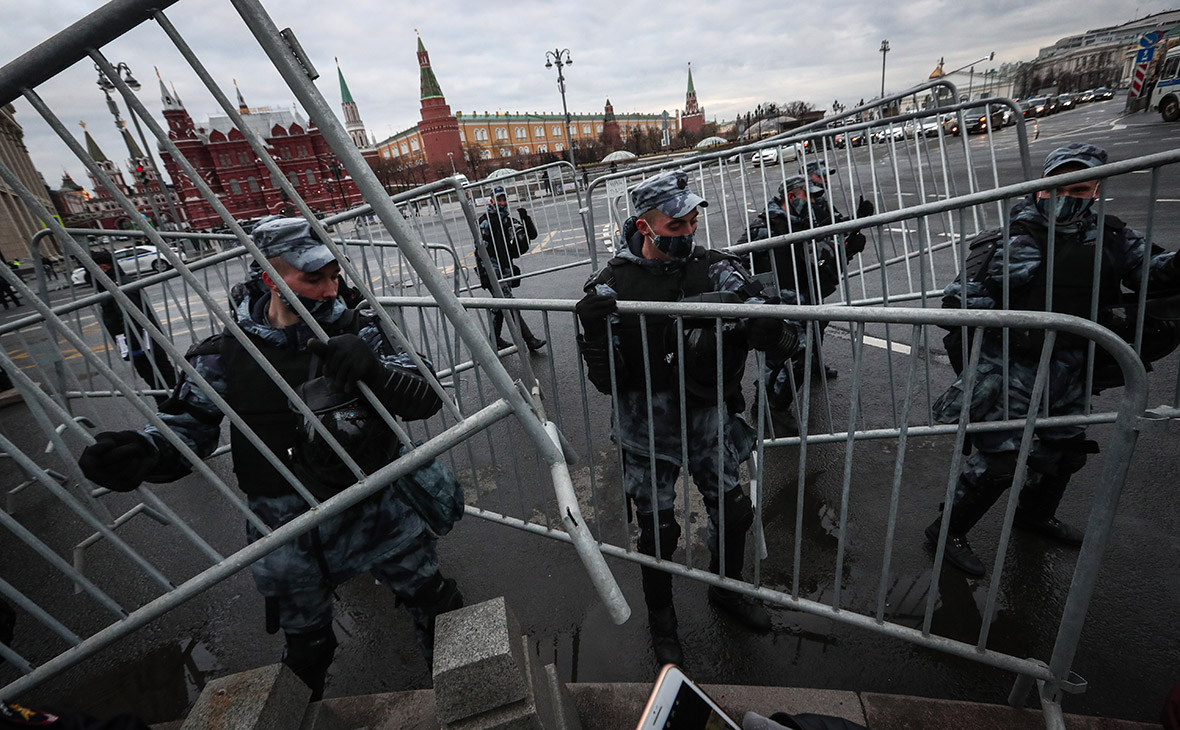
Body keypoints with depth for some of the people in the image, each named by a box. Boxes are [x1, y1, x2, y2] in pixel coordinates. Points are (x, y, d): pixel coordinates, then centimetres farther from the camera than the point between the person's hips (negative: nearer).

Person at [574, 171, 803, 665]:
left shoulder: (715, 268, -8)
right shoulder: (614, 284, -13)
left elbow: (786, 343, -11)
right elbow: (606, 381, -12)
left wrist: (770, 329, -35)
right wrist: (592, 330, -30)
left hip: (709, 420, 3)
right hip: (649, 429, -2)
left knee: (733, 513, 18)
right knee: (657, 531, 11)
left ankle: (727, 589, 51)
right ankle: (660, 618, 42)